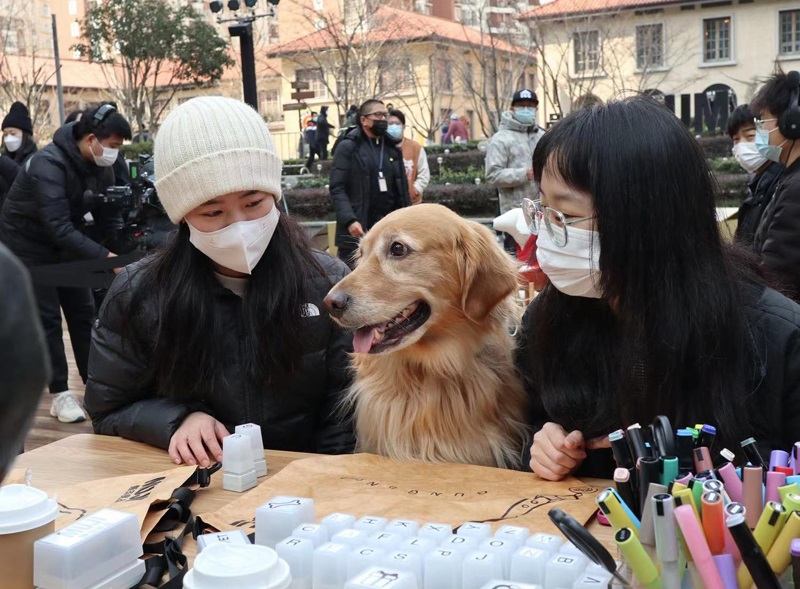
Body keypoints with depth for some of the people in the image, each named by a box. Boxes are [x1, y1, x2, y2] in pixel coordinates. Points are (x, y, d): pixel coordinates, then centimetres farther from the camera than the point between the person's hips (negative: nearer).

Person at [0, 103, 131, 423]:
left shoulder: (101, 167, -8)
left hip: (66, 242, 7)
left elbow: (109, 218, -3)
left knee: (84, 312, 5)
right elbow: (58, 227, -38)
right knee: (46, 317, -7)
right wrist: (105, 256, -44)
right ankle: (60, 394, 1)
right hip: (28, 243, -7)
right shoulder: (49, 164, -31)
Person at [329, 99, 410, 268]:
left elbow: (402, 189, 15)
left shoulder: (393, 148, 15)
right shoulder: (348, 147, -1)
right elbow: (337, 188, -8)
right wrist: (349, 220, -20)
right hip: (358, 229, -5)